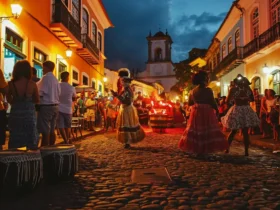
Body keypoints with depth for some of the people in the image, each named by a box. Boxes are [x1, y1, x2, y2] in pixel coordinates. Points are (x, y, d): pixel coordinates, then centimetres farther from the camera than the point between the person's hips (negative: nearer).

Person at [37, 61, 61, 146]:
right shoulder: (55, 79, 12)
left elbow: (40, 93, -16)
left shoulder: (45, 77, -11)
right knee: (52, 130, 13)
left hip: (46, 106, -8)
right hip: (55, 106, 8)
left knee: (45, 131, -4)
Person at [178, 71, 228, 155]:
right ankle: (205, 149, 4)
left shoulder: (192, 91, 4)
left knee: (195, 131, 10)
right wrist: (217, 110, 3)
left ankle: (196, 149, 14)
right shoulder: (208, 90, -12)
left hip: (196, 113, 5)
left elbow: (189, 103, 11)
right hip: (206, 113, -5)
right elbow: (213, 102, -12)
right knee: (207, 131, 3)